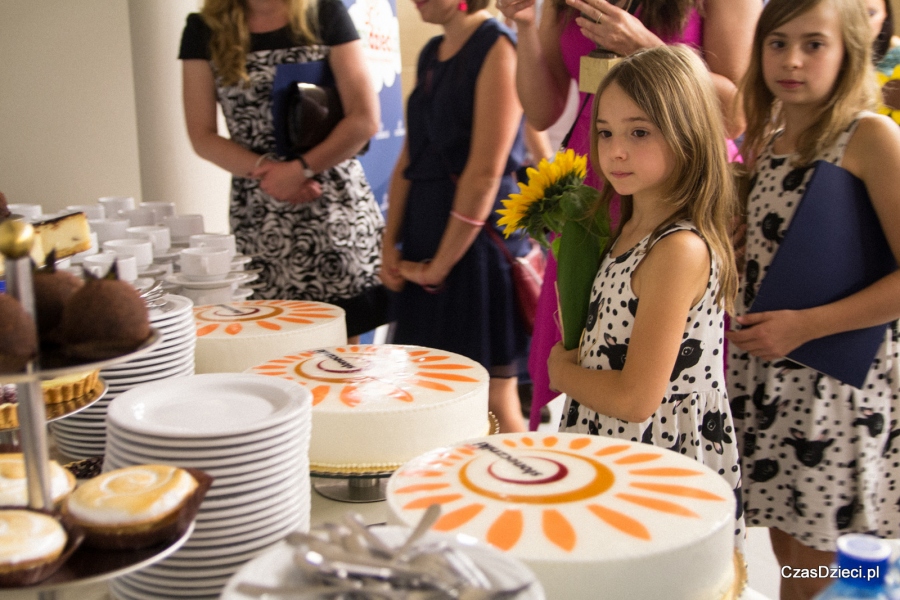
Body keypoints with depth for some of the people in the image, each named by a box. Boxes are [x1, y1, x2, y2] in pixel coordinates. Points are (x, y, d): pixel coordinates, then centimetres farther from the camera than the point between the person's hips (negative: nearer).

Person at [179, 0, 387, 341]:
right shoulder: (204, 30, 7)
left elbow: (364, 120, -3)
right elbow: (202, 137, 4)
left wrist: (301, 169, -12)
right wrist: (264, 170, -11)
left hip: (336, 209, -1)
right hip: (258, 219, 1)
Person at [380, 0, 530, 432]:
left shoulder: (496, 47, -10)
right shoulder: (430, 54, 16)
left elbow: (485, 173, -16)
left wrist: (440, 266, -12)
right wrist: (391, 244, 6)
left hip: (478, 235, -8)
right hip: (424, 239, 8)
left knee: (494, 396, -2)